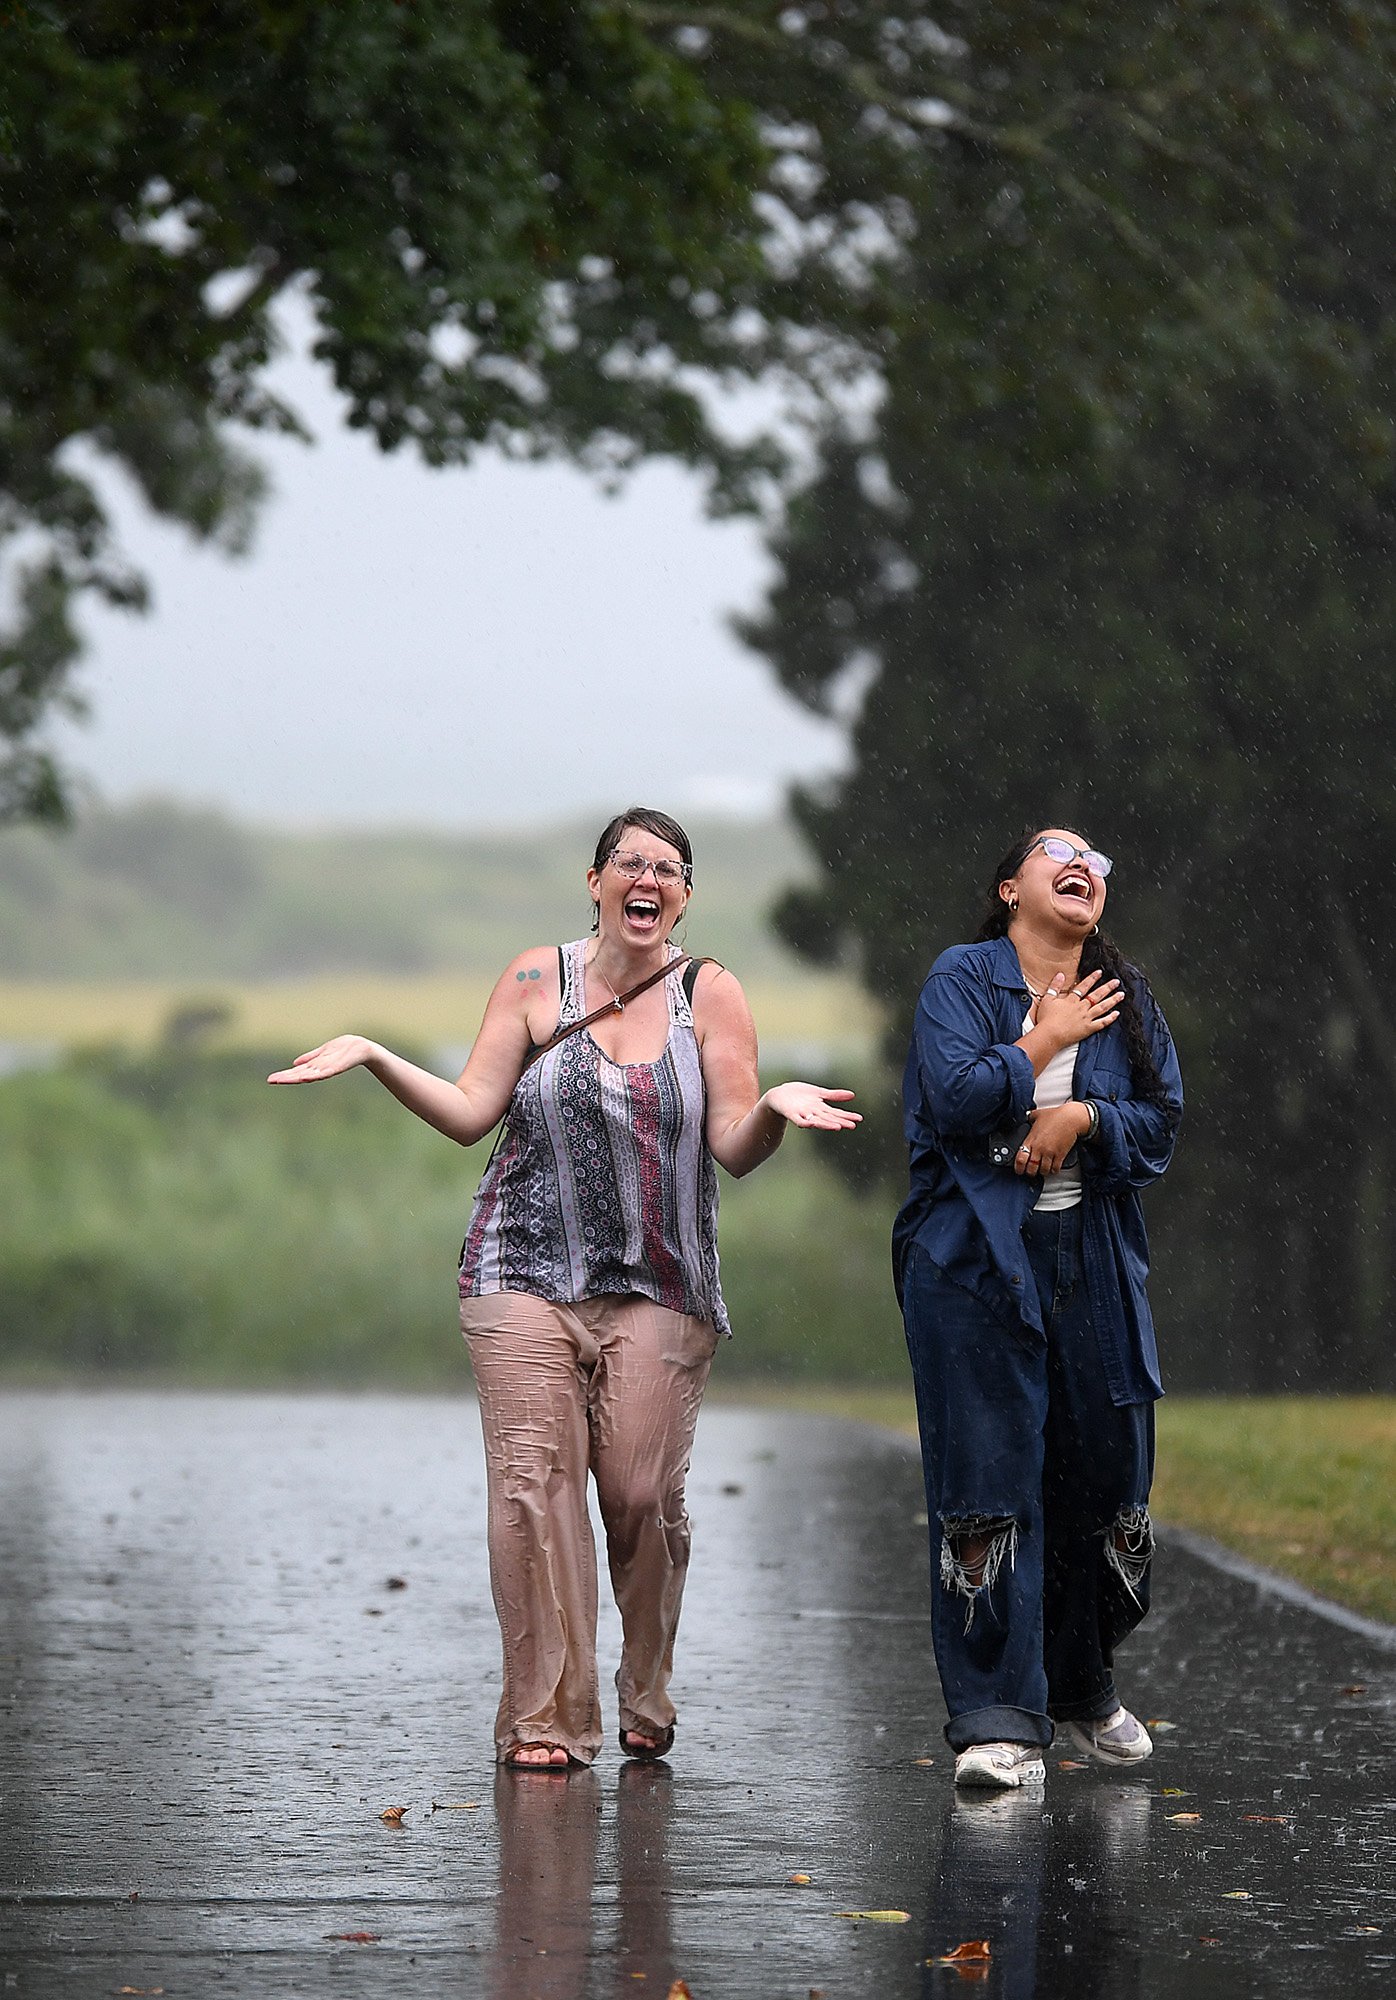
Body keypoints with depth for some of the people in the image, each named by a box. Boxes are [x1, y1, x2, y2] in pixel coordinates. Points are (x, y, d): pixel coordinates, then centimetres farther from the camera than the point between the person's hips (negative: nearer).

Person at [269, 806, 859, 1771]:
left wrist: (774, 1108, -21)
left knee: (643, 1493, -6)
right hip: (529, 1273, 0)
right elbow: (471, 1113, 5)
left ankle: (646, 1700, 16)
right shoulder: (536, 981, 6)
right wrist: (373, 1058, -5)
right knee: (534, 1484, -10)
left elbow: (735, 1147, -1)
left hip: (658, 1288, 0)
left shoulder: (711, 994, 4)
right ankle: (547, 1717, -6)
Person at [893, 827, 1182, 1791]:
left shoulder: (1125, 997, 13)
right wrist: (1044, 1043, -5)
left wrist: (1083, 1115, -10)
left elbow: (1162, 1121, 6)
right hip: (976, 1260, -4)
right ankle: (998, 1719, -9)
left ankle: (1085, 1689, 27)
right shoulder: (963, 978, 1)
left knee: (1104, 1470, 6)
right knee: (989, 1484, -10)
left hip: (1094, 1262, 4)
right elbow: (953, 1100, -12)